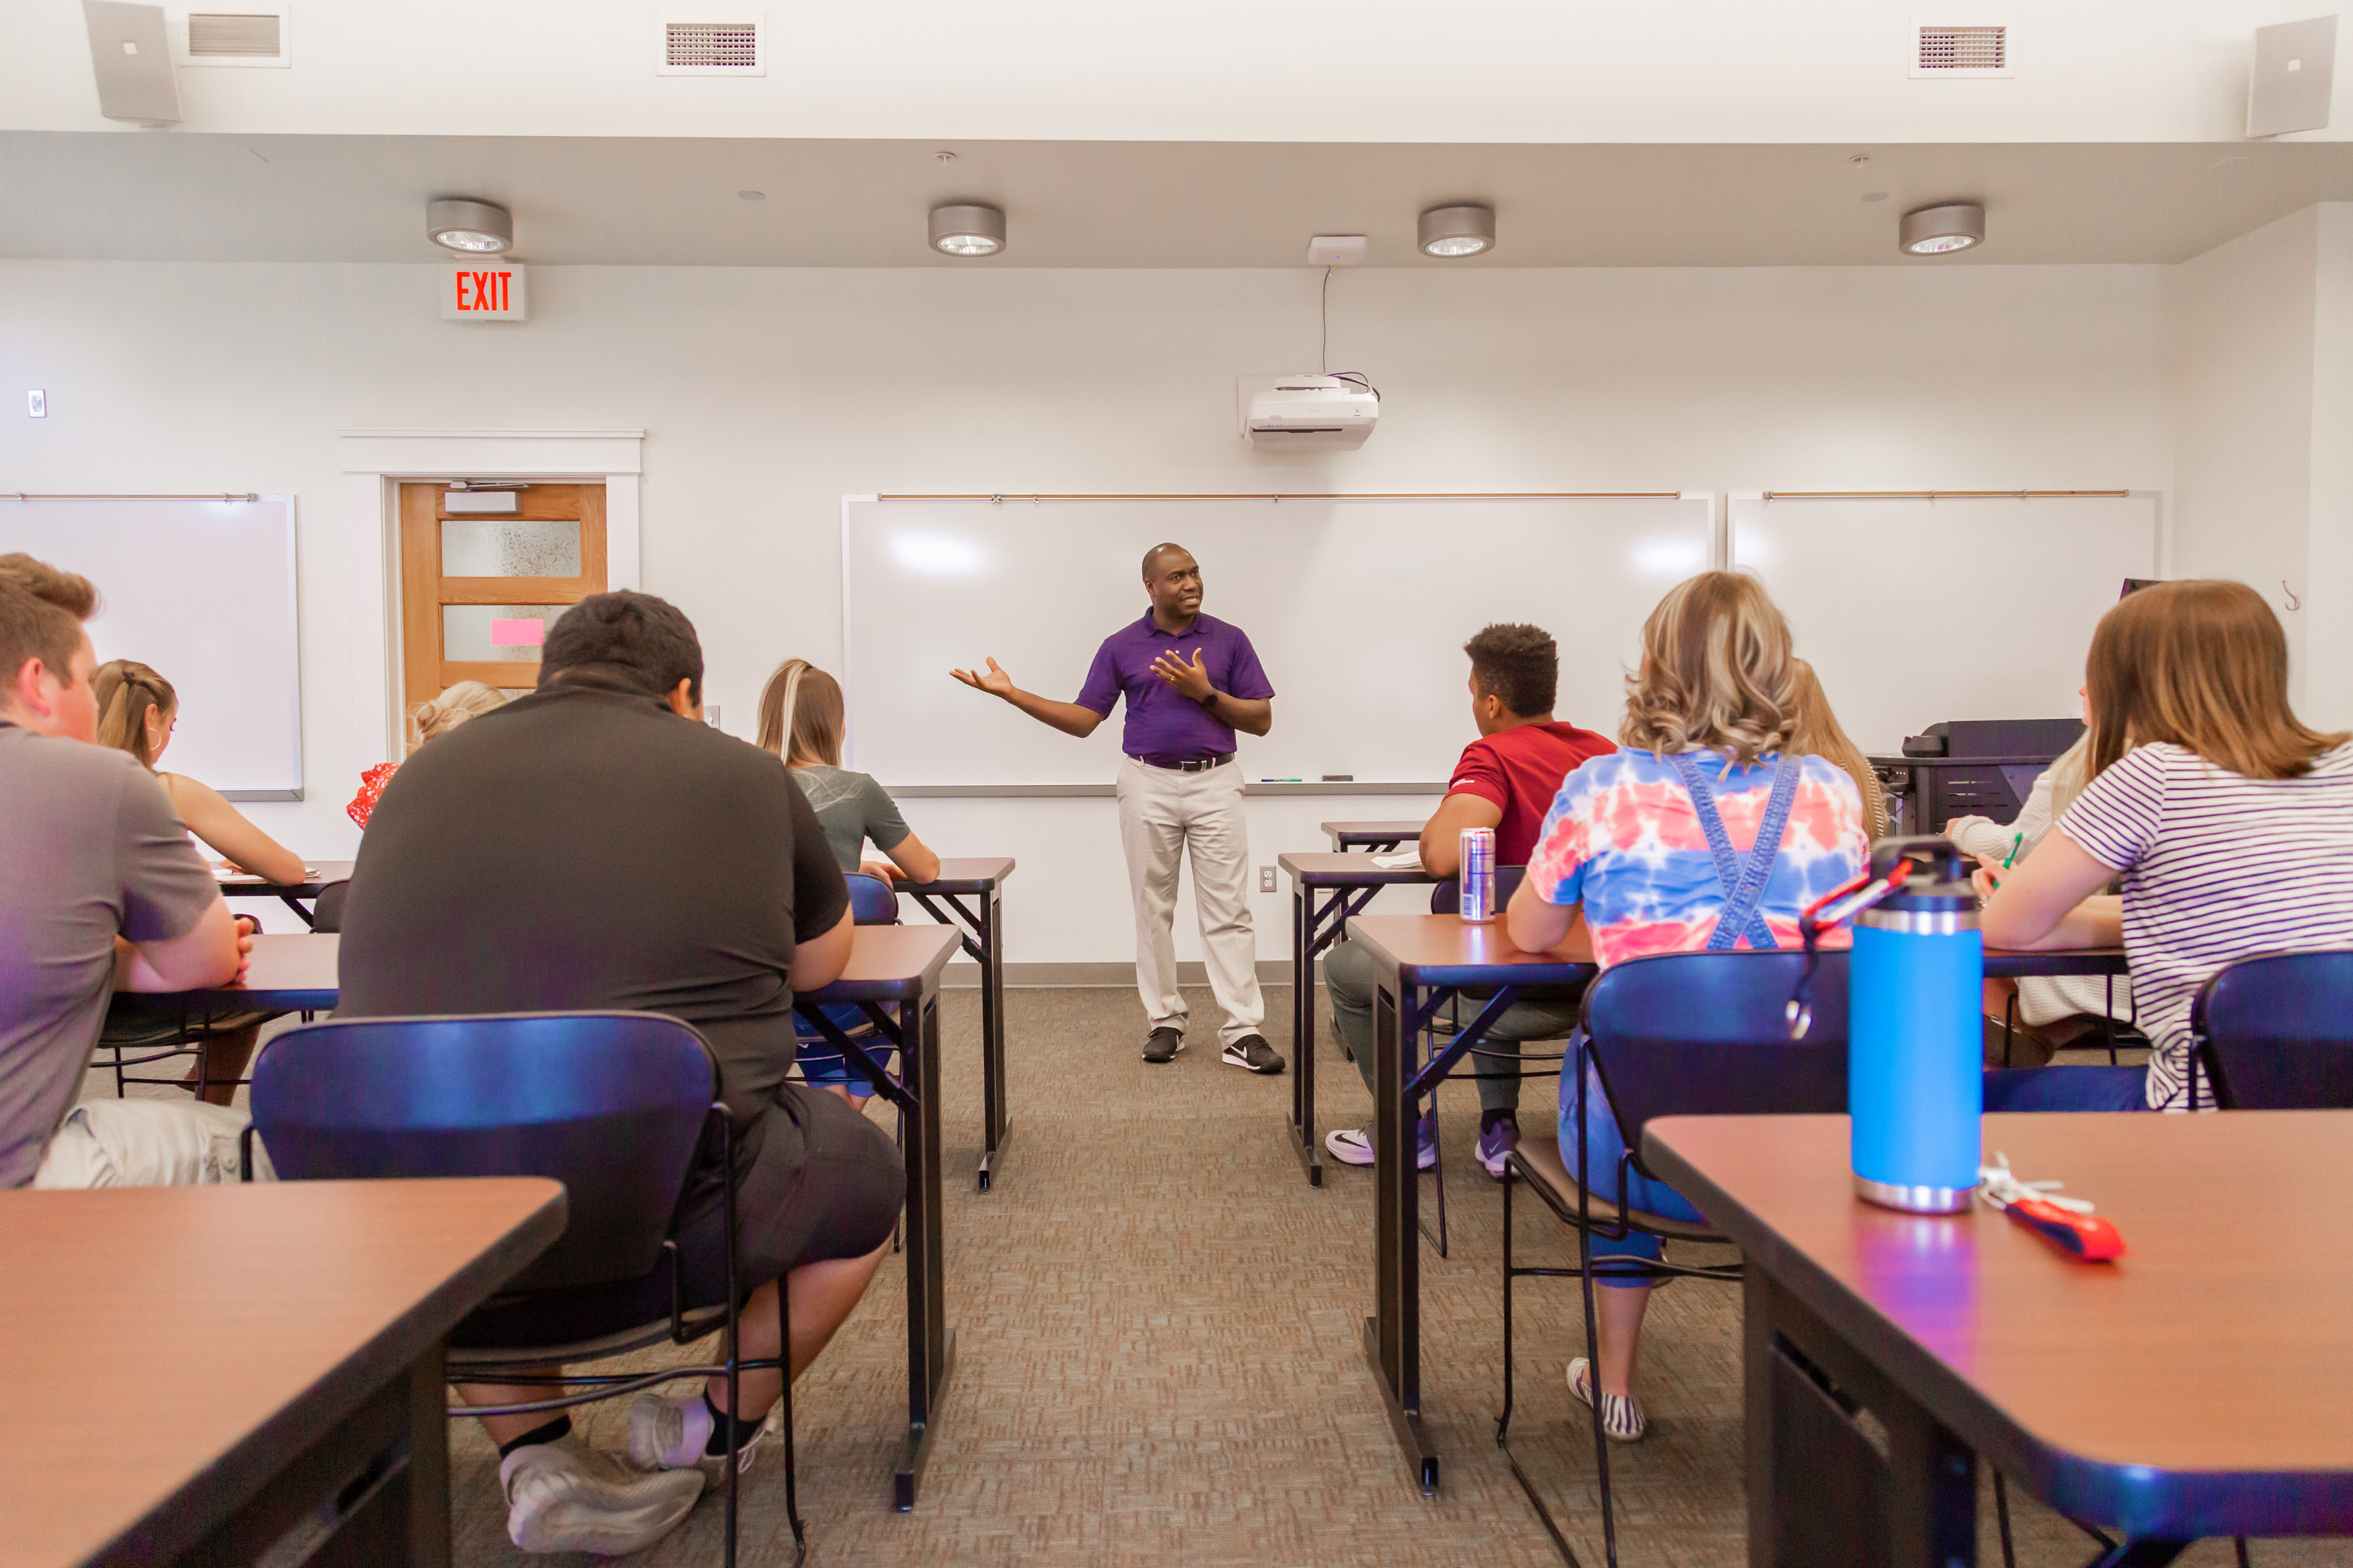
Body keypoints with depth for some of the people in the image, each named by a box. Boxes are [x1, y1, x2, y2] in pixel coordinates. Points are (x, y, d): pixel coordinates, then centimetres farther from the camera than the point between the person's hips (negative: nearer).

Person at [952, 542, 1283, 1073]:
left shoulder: (1229, 640, 4)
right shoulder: (1120, 647, 5)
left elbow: (1262, 719, 2)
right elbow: (1083, 719, 4)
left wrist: (1205, 693, -12)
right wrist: (1012, 693, -5)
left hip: (1215, 783, -1)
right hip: (1148, 785, 1)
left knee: (1228, 910, -4)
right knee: (1153, 909, 5)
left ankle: (1242, 1033, -3)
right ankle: (1166, 1023, 17)